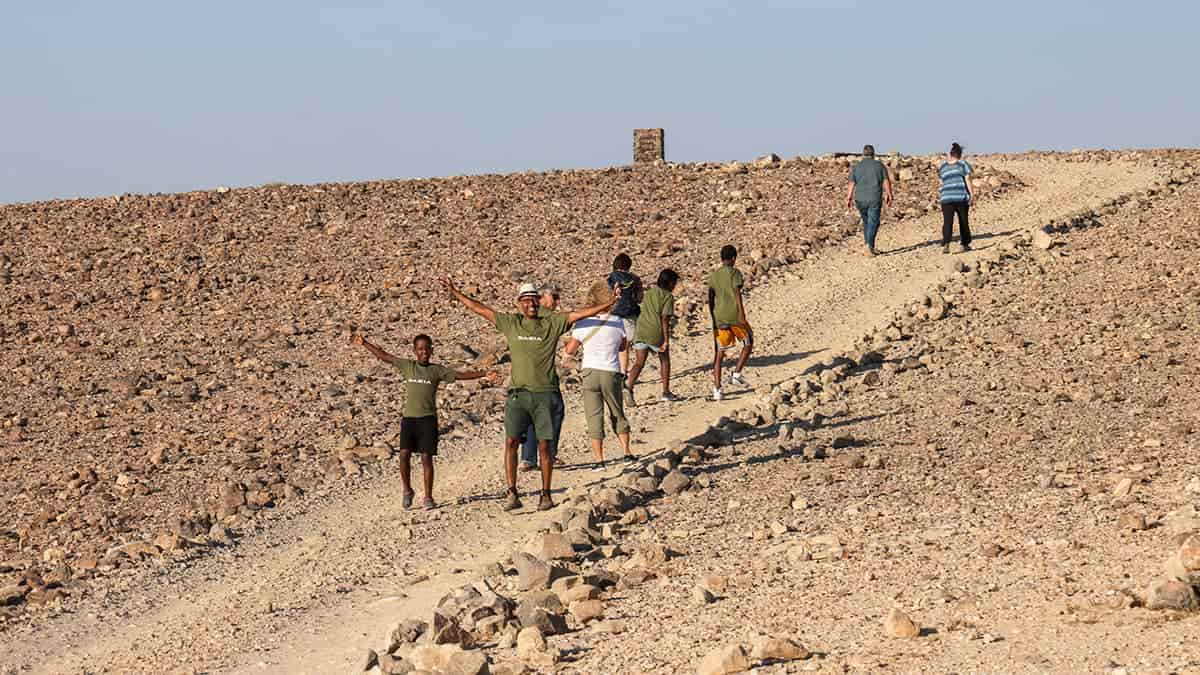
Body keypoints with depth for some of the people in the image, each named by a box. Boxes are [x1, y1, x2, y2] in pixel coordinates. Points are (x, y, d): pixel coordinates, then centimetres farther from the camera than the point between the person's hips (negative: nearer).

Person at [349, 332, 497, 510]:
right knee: (404, 454, -10)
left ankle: (428, 497, 6)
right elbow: (384, 356, 11)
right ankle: (407, 490, 11)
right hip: (409, 417, 1)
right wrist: (364, 344, 10)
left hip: (428, 418, -1)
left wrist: (484, 374, -10)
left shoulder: (437, 370, 4)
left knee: (426, 457, -2)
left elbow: (460, 375, -1)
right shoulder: (407, 366, 8)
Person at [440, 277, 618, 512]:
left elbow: (580, 314, 1)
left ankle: (546, 495, 10)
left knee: (544, 446, 1)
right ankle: (512, 494, -6)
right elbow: (481, 309, 15)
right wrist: (456, 293, 17)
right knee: (511, 441, -9)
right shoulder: (511, 323, 10)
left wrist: (609, 304, -7)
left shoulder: (552, 323, 6)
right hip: (518, 393, 1)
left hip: (545, 393, -1)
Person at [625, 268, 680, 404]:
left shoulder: (649, 292, 14)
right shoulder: (668, 296, -5)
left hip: (640, 332, 5)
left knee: (639, 363, 3)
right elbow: (665, 319, -12)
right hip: (656, 333, -5)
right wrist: (666, 341, -13)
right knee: (664, 361, 16)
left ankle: (628, 385, -21)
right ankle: (666, 393, 20)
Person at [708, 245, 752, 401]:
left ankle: (717, 389, -1)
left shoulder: (713, 275, 12)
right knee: (748, 343, 18)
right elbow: (737, 294, -14)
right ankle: (736, 373, 5)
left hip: (719, 318, 5)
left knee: (718, 353, 6)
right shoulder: (735, 272, -4)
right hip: (734, 316, -5)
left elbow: (710, 300, 14)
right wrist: (742, 315, -18)